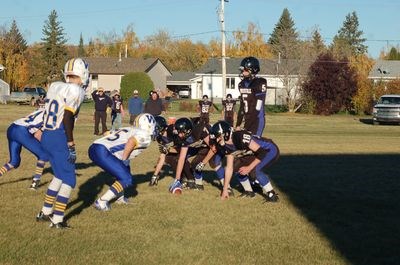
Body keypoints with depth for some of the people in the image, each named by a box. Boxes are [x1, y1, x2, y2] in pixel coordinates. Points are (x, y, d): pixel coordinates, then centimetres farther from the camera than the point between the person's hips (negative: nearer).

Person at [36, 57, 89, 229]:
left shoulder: (55, 86, 12)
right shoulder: (76, 91, -11)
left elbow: (47, 115, 14)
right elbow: (67, 118, -19)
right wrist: (71, 145, -15)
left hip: (46, 137, 8)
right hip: (59, 138, -8)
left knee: (59, 176, 23)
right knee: (69, 179, 4)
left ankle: (45, 212, 28)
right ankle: (57, 220, 4)